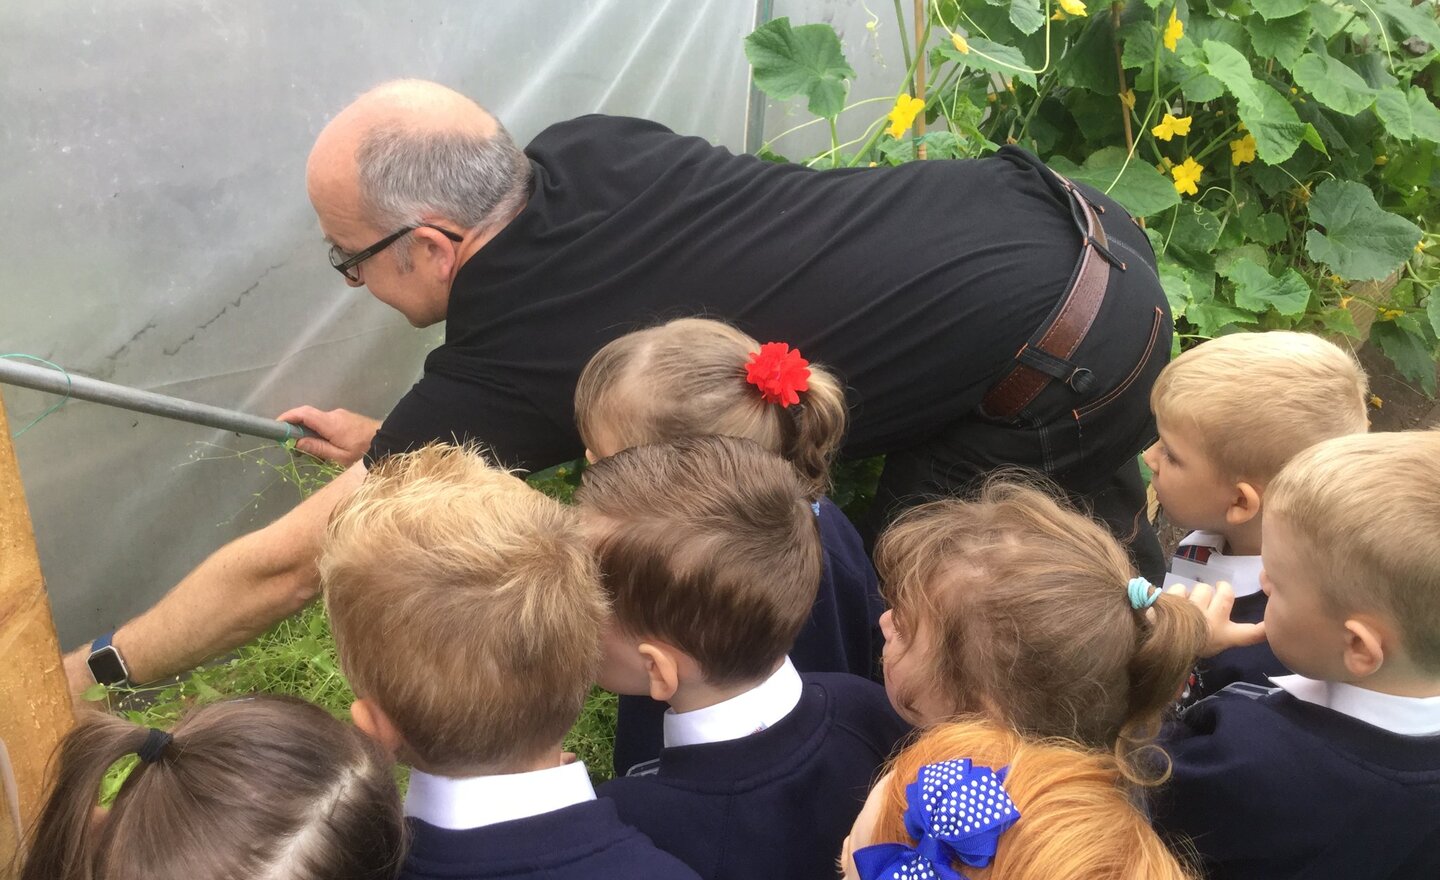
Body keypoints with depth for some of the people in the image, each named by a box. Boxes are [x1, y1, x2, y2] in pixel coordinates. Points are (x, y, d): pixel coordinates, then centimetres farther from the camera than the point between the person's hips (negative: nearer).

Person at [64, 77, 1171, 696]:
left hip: (1065, 371, -7)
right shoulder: (584, 148, -4)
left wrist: (80, 677, 3)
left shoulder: (503, 369, -23)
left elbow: (283, 566, -11)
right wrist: (401, 441, 19)